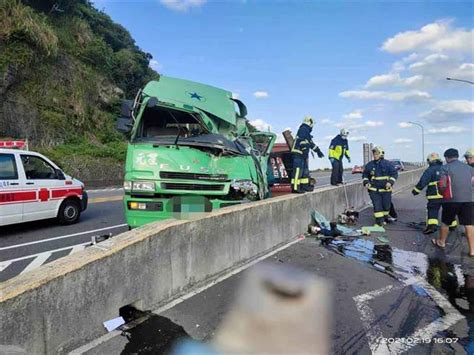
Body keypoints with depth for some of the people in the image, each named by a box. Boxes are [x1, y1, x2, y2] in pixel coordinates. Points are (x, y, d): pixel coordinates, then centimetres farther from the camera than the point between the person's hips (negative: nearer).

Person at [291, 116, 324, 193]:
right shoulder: (303, 129, -10)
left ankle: (305, 185, 23)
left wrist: (318, 150, 32)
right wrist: (304, 150, -31)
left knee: (305, 170, 15)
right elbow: (302, 140, -23)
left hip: (303, 154, 11)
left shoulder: (305, 130, 23)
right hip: (299, 153, -11)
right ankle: (295, 187, -14)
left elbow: (310, 142, 29)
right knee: (298, 170, -13)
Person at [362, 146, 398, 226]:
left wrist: (390, 182, -15)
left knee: (386, 205, 11)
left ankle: (383, 219, 33)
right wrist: (366, 182, -3)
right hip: (374, 190, 0)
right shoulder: (369, 165, 5)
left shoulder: (388, 164, -1)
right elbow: (365, 175, 14)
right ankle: (379, 221, -2)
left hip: (386, 189, 0)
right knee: (377, 206, -7)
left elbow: (394, 173, 0)